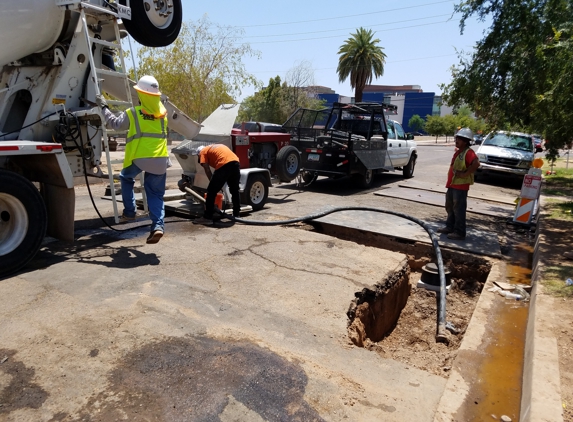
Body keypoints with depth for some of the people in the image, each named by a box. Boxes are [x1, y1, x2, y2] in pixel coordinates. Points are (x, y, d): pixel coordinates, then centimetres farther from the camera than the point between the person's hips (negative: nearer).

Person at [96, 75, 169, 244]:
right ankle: (158, 225, -11)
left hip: (139, 157, -2)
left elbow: (115, 123, 12)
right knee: (156, 194, 8)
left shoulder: (133, 113, -3)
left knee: (126, 178, 28)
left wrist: (104, 107, 25)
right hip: (160, 159, 3)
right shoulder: (162, 112, 8)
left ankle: (129, 212, 24)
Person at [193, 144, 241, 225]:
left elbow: (207, 170, 7)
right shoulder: (219, 146, 38)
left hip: (224, 165, -6)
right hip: (235, 163, 7)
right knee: (235, 191, 23)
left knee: (211, 191, 5)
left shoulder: (203, 152, 19)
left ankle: (207, 217, 7)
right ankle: (236, 215, 32)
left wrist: (213, 182, 16)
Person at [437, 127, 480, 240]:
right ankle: (450, 227, 31)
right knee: (450, 207, 18)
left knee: (459, 209, -5)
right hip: (452, 184, 10)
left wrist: (465, 174, -25)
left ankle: (459, 232, 2)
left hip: (460, 186, -10)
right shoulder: (458, 151, 14)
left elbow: (476, 163, -32)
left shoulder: (468, 152, -16)